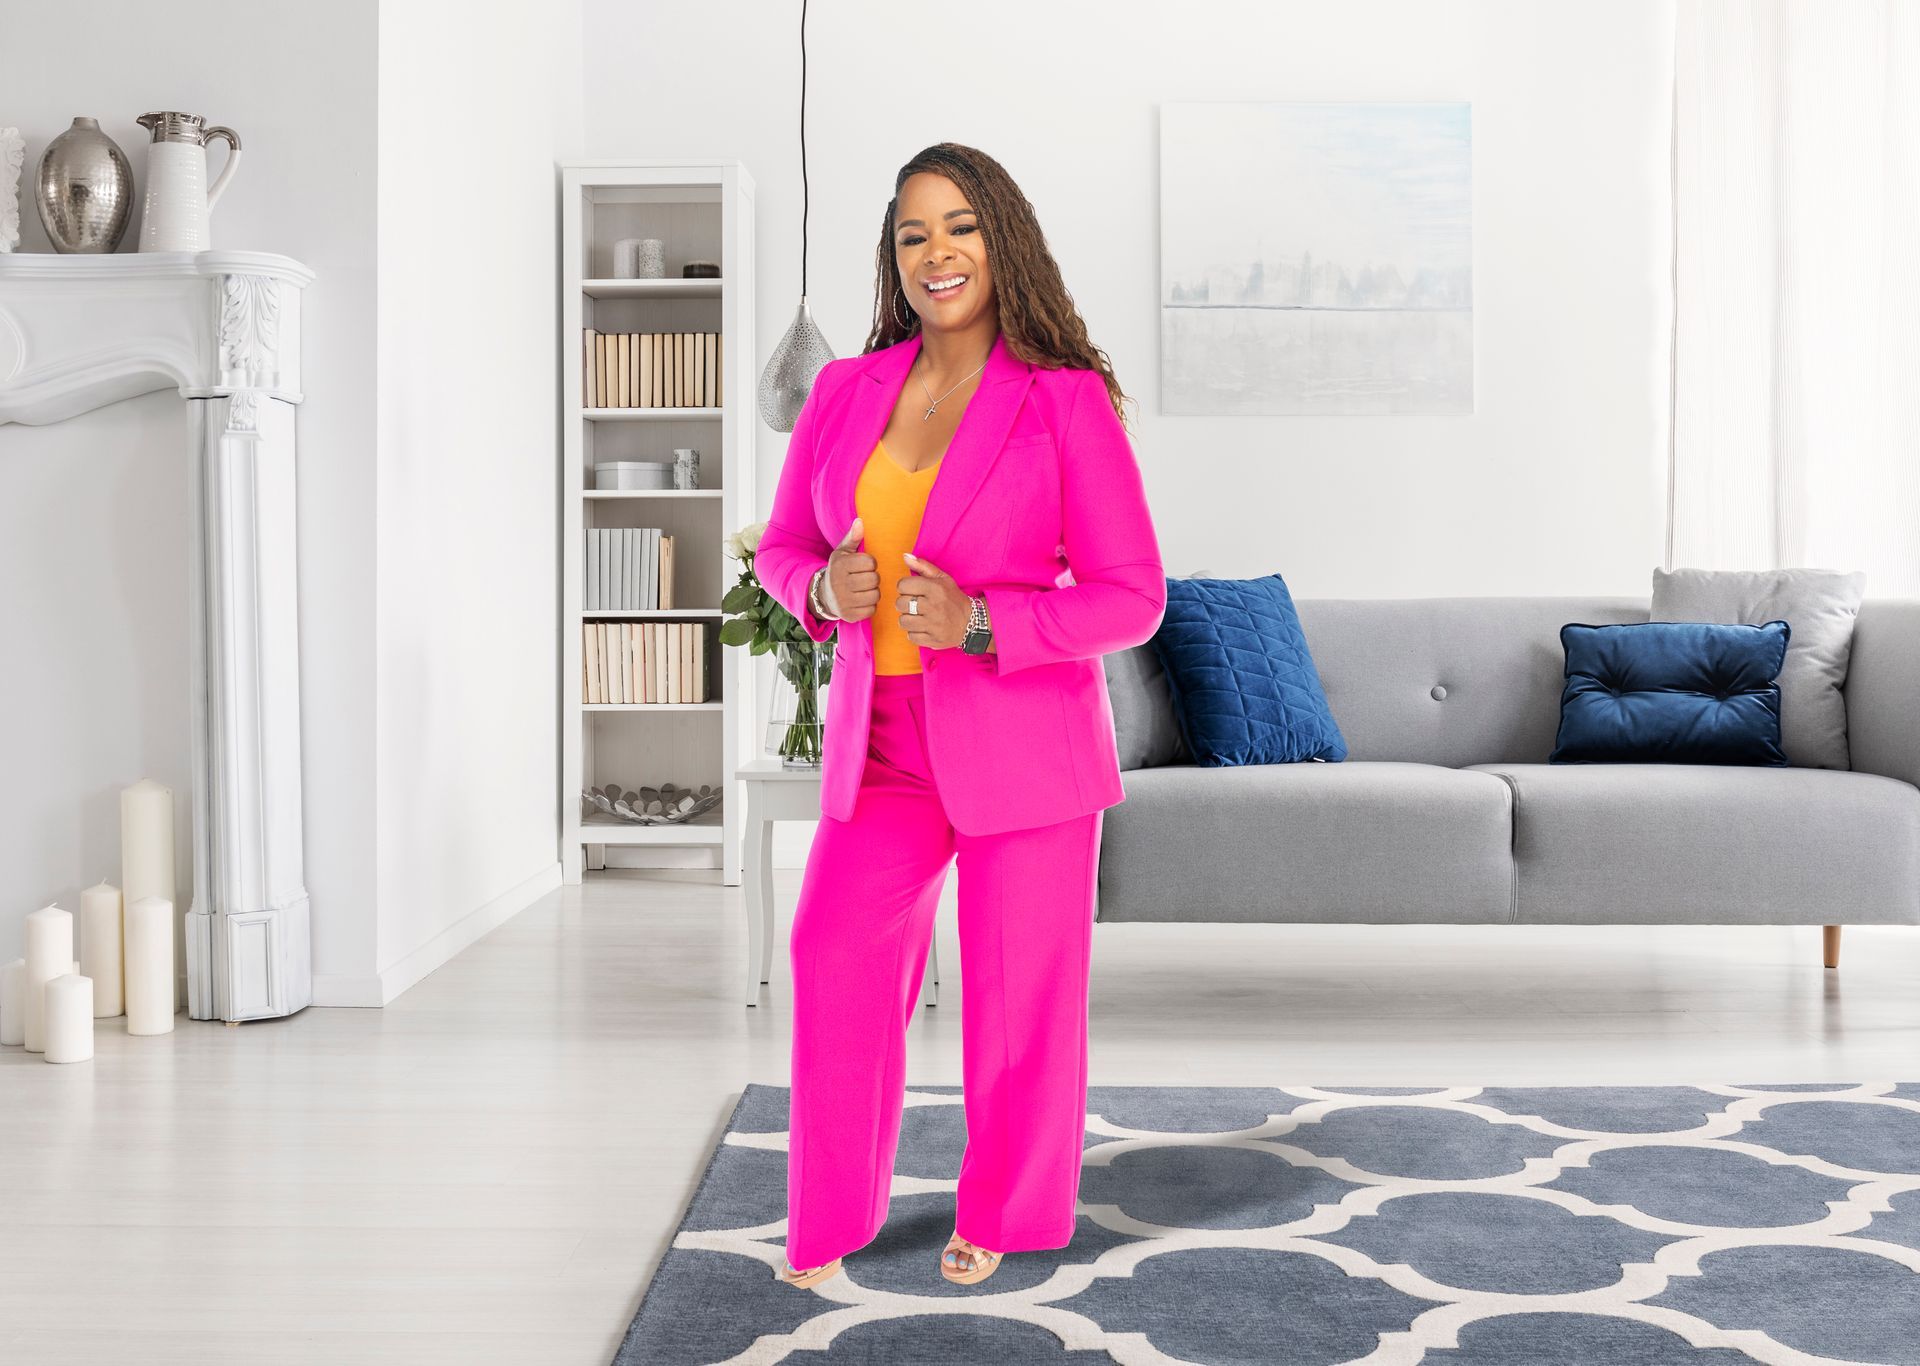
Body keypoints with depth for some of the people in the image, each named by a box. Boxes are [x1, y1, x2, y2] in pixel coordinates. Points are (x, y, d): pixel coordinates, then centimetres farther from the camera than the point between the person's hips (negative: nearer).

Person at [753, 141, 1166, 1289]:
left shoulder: (1066, 401, -7)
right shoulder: (846, 393, 5)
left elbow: (1133, 597, -7)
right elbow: (781, 548, 14)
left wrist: (978, 621, -20)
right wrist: (825, 588, -10)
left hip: (1023, 737, -3)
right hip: (883, 738, 3)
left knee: (1019, 990, 6)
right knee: (836, 957, -8)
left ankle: (1004, 1214, 30)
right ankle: (834, 1215, 14)